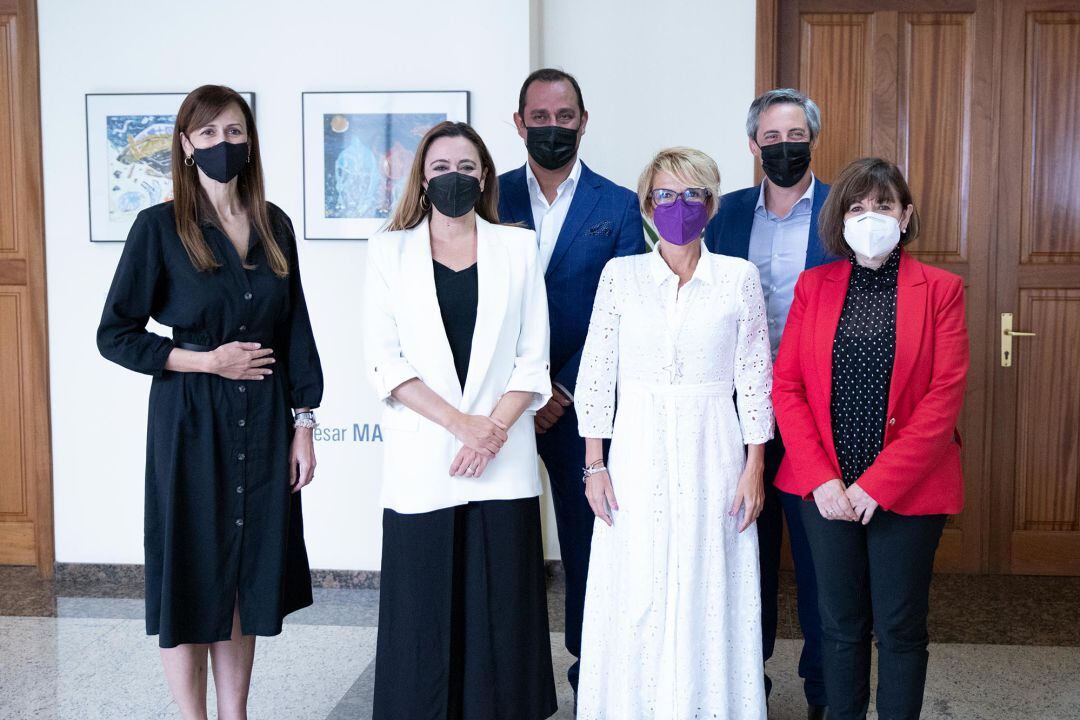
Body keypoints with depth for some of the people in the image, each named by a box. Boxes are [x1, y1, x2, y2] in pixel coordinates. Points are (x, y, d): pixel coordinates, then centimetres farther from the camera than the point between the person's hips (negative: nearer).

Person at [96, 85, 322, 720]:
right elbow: (115, 335, -5)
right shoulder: (160, 226, -6)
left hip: (265, 421, 4)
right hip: (191, 422, -3)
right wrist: (207, 361, -13)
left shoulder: (274, 225, 5)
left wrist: (303, 422, 3)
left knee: (248, 574, 11)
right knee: (191, 578, 5)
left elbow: (296, 329, 8)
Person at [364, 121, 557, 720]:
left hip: (503, 463, 1)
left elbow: (532, 360, 4)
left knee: (501, 609, 3)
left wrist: (491, 430, -10)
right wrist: (461, 423, -11)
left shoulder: (517, 248, 9)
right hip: (422, 461, 0)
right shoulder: (390, 250, 7)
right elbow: (384, 361, -2)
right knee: (424, 610, 3)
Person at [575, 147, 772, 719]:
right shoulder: (620, 275, 2)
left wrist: (755, 466, -2)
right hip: (638, 453, 0)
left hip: (713, 454, 0)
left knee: (709, 595, 5)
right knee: (634, 600, 4)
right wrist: (594, 464, -1)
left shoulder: (739, 277, 2)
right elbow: (596, 374, 2)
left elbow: (755, 376, 2)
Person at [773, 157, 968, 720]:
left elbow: (945, 396, -9)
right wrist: (820, 478, -10)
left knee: (900, 628, 8)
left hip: (908, 490, -2)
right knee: (841, 625, 12)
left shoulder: (940, 289, -2)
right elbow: (786, 385, 1)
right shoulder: (813, 285, 5)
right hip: (826, 490, 2)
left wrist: (877, 483, -14)